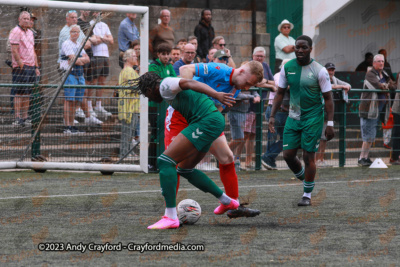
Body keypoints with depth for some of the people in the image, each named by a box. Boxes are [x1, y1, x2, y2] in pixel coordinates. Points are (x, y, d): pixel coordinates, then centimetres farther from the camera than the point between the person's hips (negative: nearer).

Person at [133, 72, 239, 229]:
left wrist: (216, 95, -31)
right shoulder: (174, 92, 28)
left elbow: (190, 84, -17)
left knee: (165, 161, -13)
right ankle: (226, 201, 32)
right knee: (184, 169, 24)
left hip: (206, 122, -10)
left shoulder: (165, 85, -2)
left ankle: (170, 217, -20)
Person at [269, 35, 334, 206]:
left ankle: (307, 195, 8)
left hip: (313, 118, -4)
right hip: (293, 117, 4)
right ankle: (303, 178, 28)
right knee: (288, 154, 0)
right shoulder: (287, 67, 1)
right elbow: (280, 93, 10)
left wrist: (330, 124, -12)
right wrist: (272, 116, 3)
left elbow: (328, 98, -7)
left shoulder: (319, 70, -10)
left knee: (308, 155, -4)